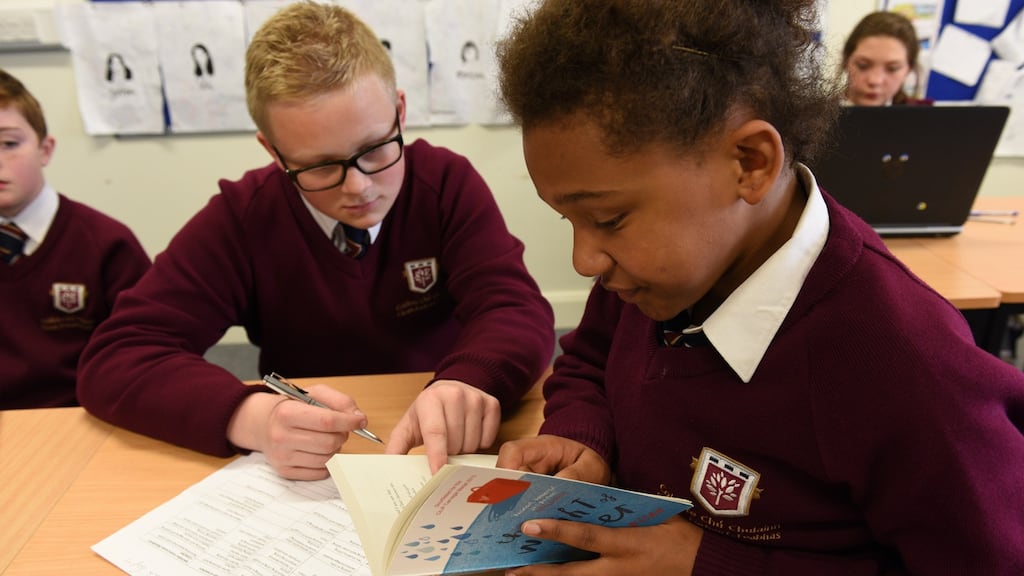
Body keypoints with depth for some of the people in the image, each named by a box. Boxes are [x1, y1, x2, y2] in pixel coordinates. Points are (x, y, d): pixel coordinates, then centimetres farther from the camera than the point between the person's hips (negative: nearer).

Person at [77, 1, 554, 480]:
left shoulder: (447, 183, -8)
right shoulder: (241, 217, -10)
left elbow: (516, 309, -16)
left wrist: (468, 384, -38)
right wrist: (252, 417, -32)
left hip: (441, 458, 0)